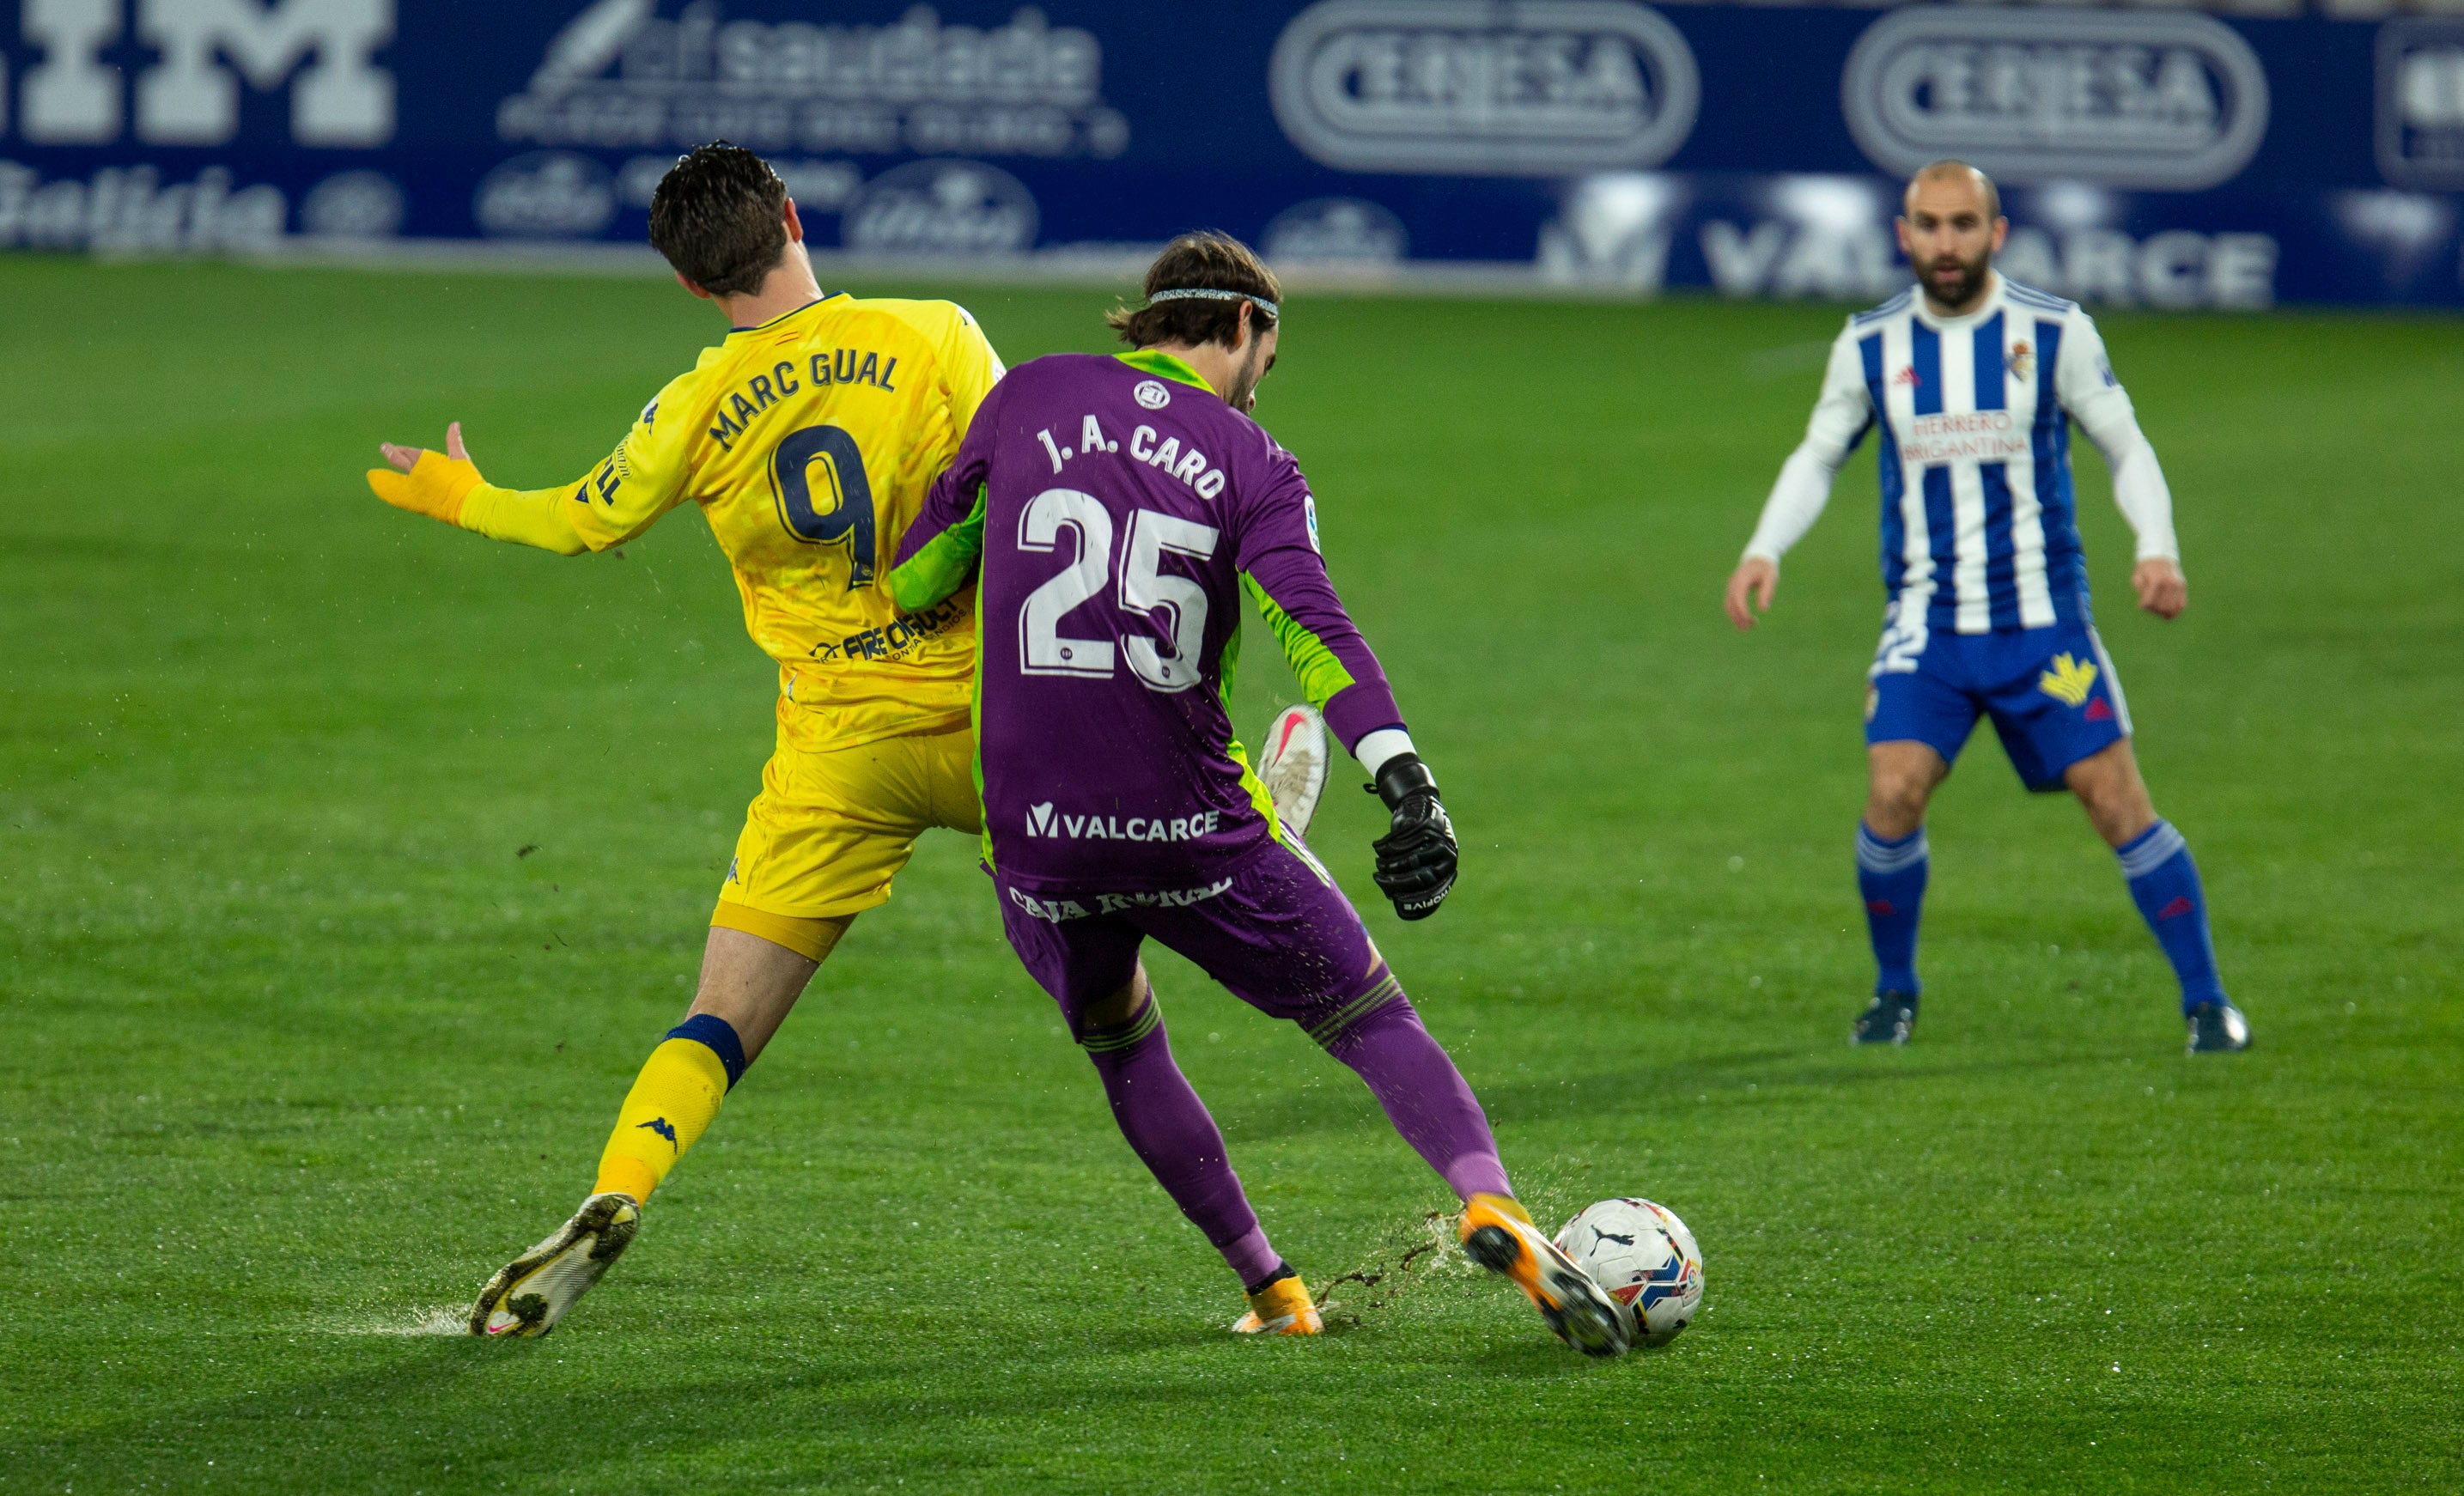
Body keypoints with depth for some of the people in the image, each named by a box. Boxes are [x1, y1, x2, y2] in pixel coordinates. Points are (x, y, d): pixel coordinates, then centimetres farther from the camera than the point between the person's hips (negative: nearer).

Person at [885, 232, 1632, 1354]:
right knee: (1371, 1019, 7)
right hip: (1193, 829, -2)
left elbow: (915, 576, 10)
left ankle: (1271, 1293, 25)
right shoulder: (1251, 463, -1)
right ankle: (1489, 1203, -20)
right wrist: (1409, 786, -27)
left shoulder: (1030, 397, 5)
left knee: (1119, 1044, 27)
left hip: (1032, 831, 2)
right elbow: (1314, 629, -18)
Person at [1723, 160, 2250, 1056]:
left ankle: (2206, 1002, 3)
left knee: (2116, 800, -8)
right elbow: (1819, 456, 15)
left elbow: (2127, 451, 4)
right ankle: (1895, 989, 7)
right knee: (1894, 794, -16)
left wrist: (2157, 548, -13)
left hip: (2043, 619, -1)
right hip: (1926, 623, 1)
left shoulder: (2055, 333, -3)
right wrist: (1764, 551, 0)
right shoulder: (1871, 345, 2)